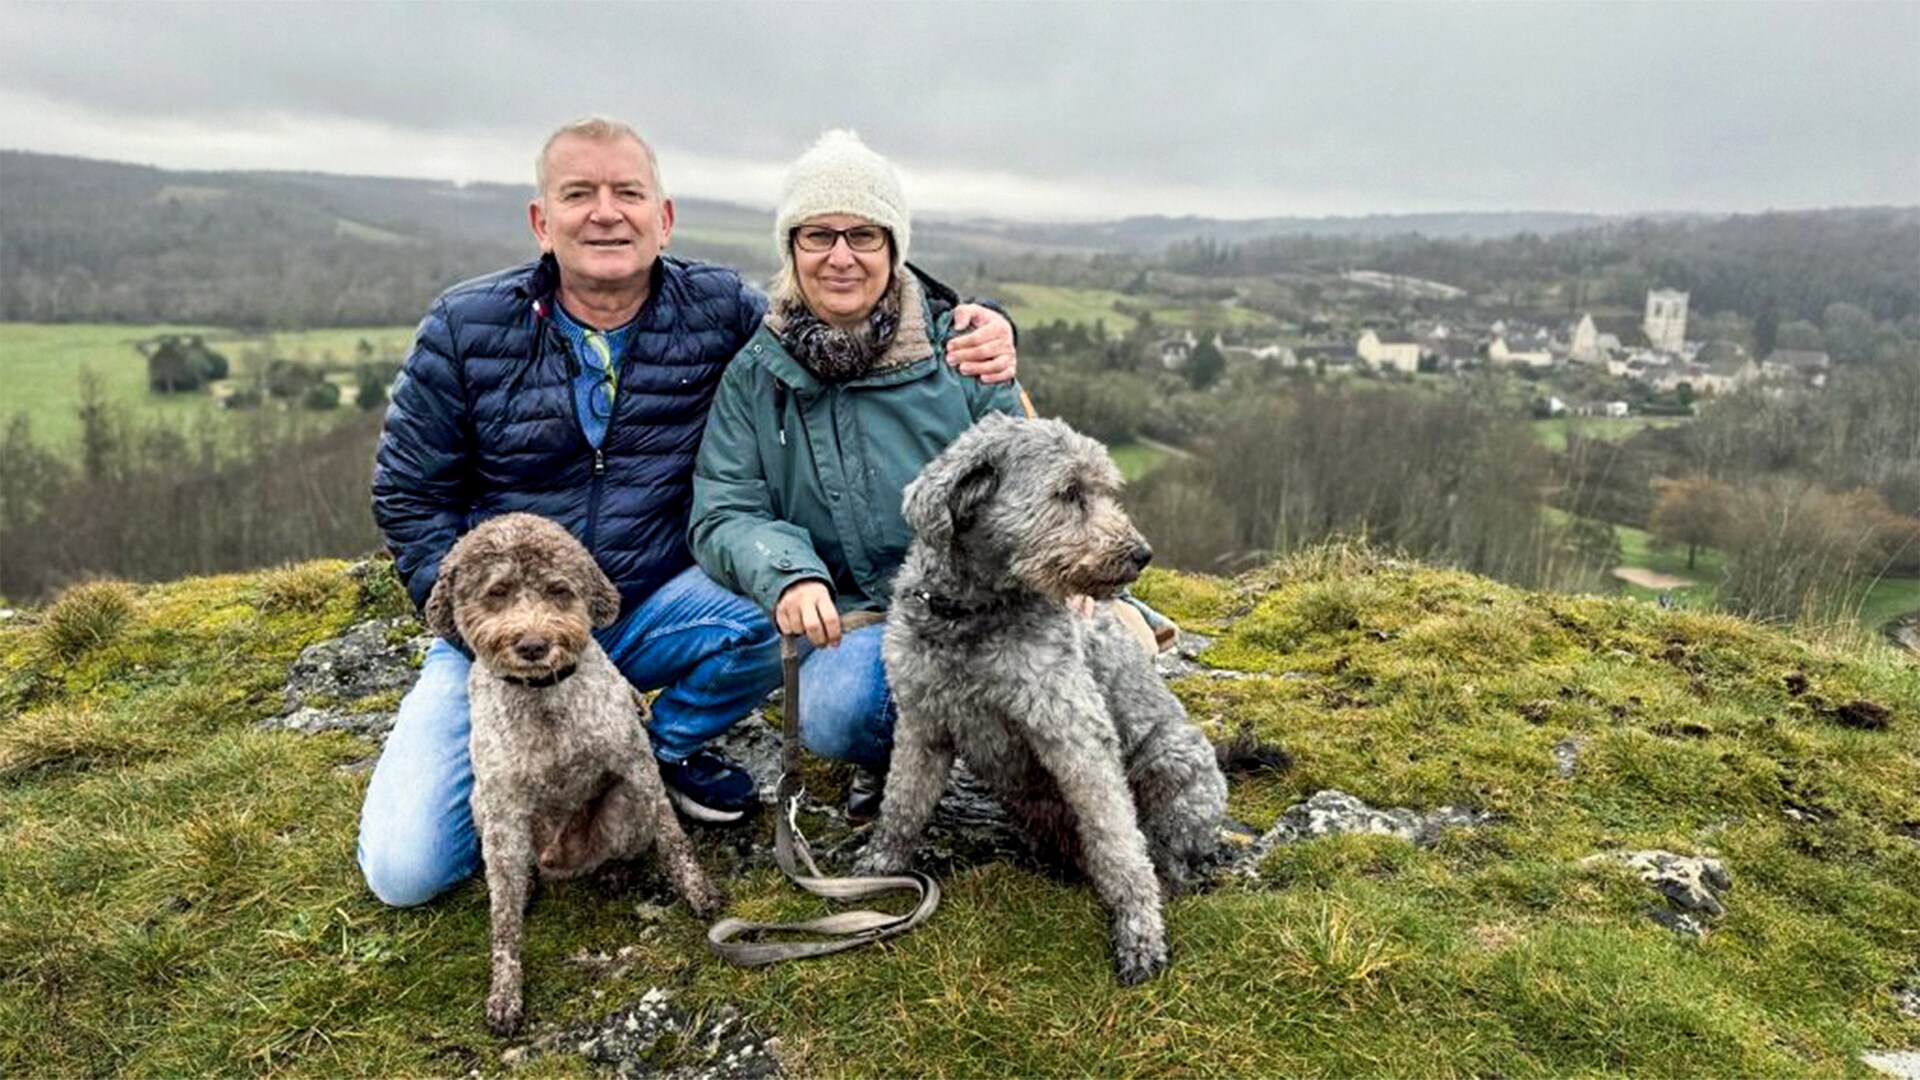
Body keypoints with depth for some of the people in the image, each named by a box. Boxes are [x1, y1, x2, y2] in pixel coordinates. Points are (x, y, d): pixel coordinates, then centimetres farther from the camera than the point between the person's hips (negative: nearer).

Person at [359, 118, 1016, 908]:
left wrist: (967, 340, -21)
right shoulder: (464, 330, -6)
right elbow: (409, 494, 0)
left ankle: (669, 749, 3)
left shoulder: (721, 312, -6)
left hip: (654, 608, 1)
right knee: (404, 868, -14)